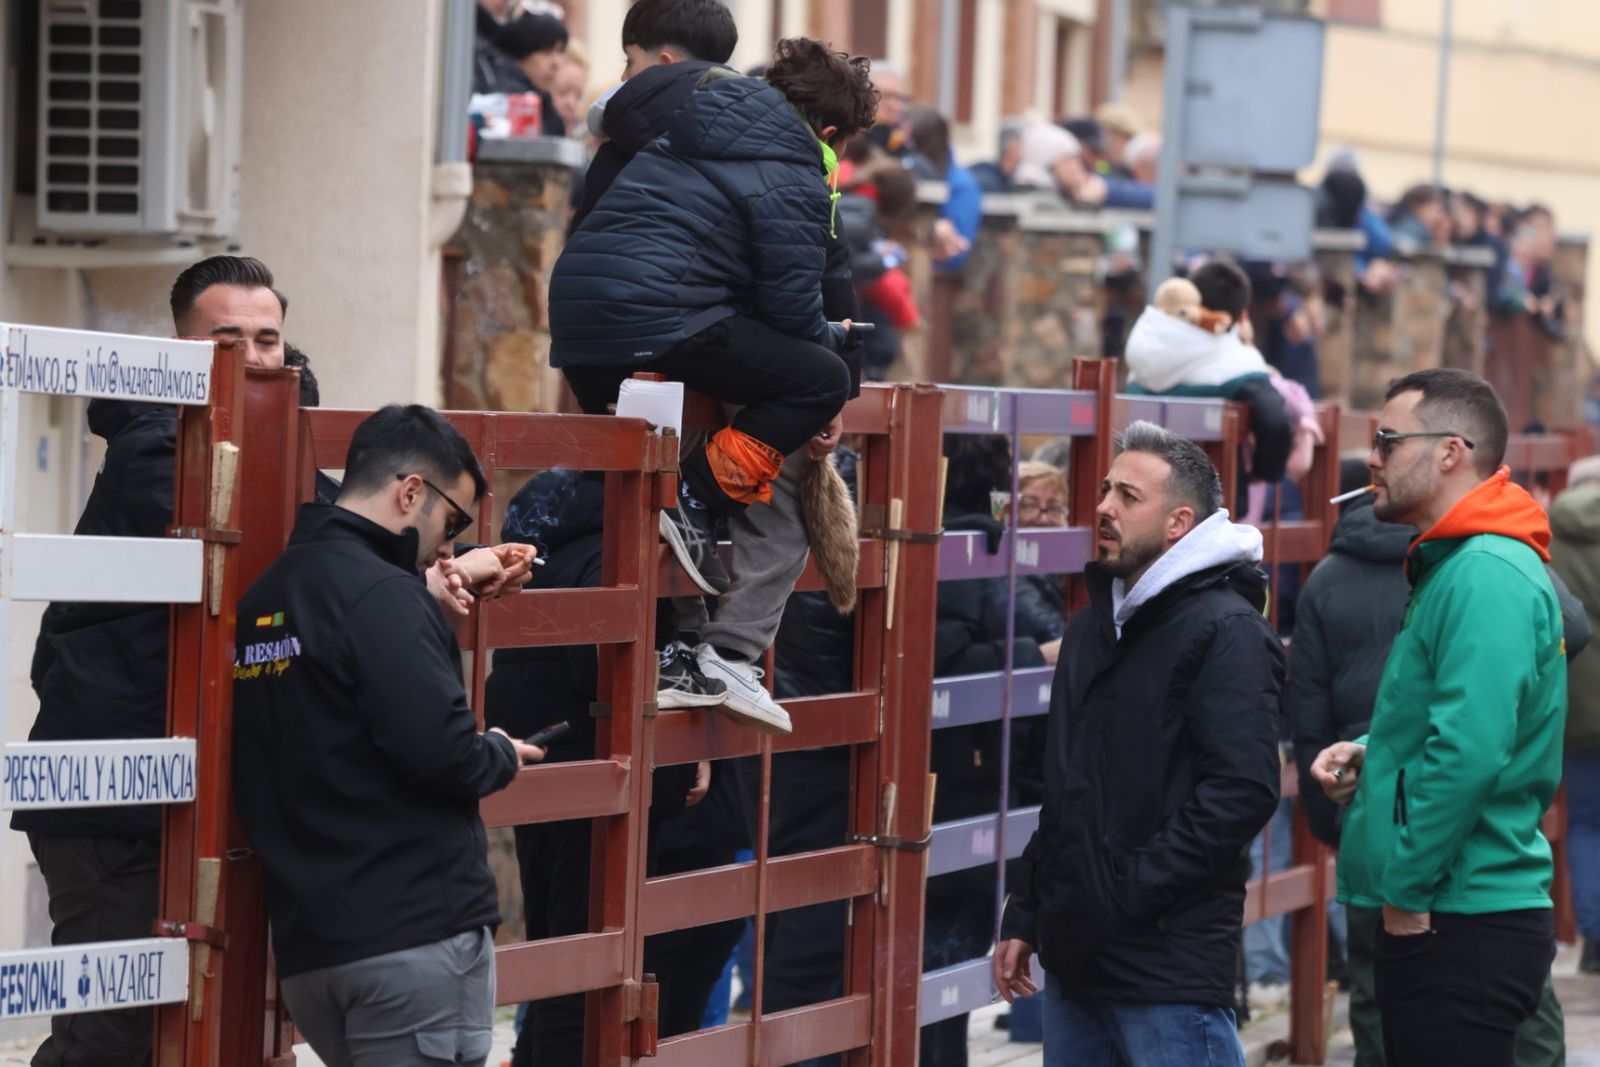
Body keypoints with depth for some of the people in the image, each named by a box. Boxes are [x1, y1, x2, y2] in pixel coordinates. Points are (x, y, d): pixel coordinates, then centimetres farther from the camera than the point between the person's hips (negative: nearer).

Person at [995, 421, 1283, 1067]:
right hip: (1074, 955, 9)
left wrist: (1134, 887, -19)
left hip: (1170, 965, -9)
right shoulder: (1095, 626, 18)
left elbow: (1243, 791, -20)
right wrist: (1024, 916, 19)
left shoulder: (1226, 630, -10)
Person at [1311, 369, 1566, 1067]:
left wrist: (1407, 888, -19)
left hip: (1465, 930, -11)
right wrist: (1367, 753, 9)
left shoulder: (1487, 576, -17)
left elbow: (1471, 752, -26)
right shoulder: (1451, 567, 17)